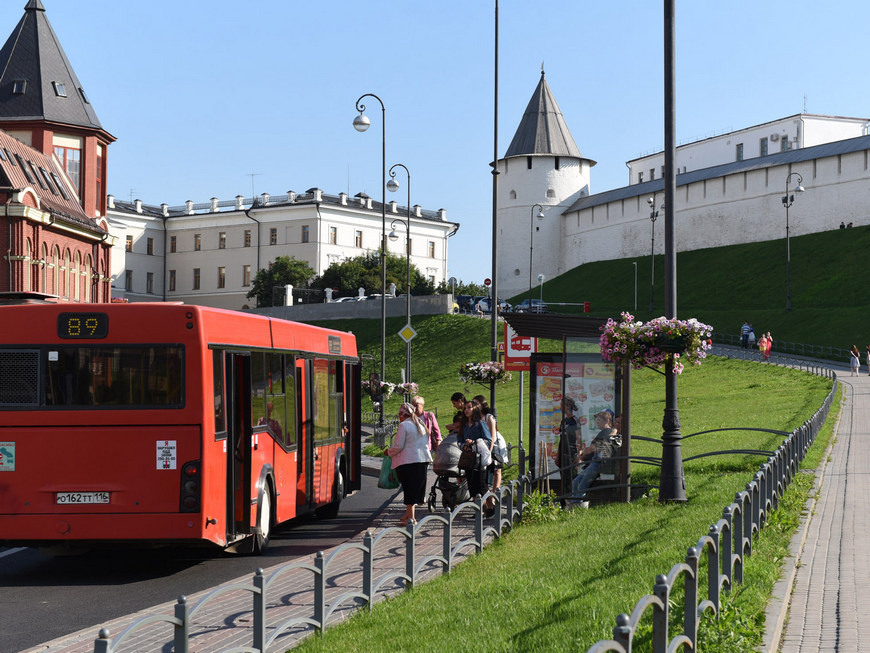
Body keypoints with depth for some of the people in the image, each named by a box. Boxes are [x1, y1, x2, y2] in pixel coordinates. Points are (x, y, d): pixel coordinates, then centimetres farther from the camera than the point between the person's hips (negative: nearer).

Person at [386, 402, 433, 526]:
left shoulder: (404, 425, -9)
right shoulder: (420, 424, 15)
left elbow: (398, 446, -11)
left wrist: (389, 452, 7)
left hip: (408, 461, -7)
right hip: (423, 459, 7)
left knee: (409, 488, -4)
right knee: (416, 487, 12)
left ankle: (410, 517, -5)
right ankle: (408, 514, 20)